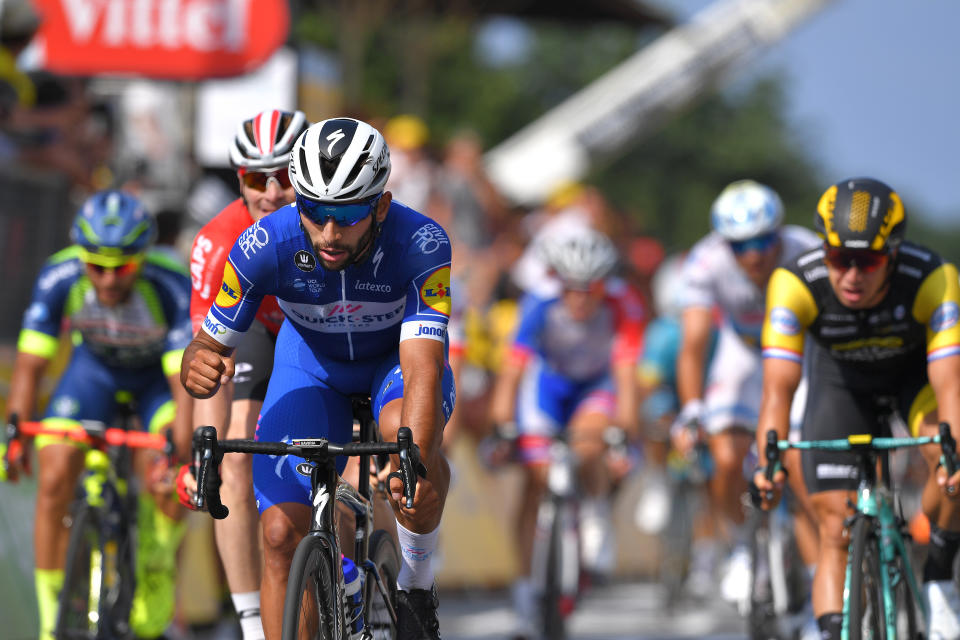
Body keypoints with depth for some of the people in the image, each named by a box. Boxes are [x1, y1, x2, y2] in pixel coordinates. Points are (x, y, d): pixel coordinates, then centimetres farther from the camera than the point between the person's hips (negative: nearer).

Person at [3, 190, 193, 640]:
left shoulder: (172, 290, -36)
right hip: (94, 365, 2)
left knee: (168, 476, -29)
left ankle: (157, 565, -1)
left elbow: (185, 383, -38)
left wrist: (178, 456, -49)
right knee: (54, 481, -15)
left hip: (160, 370, -2)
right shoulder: (59, 278, -29)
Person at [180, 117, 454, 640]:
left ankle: (416, 587, -13)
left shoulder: (422, 244, -36)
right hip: (312, 360, 2)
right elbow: (211, 345, -22)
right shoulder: (265, 245, -32)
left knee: (404, 428, -36)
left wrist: (416, 459, -63)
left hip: (398, 355, -2)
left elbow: (423, 367, -45)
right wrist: (198, 366, -48)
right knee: (282, 533, -12)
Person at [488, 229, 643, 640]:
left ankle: (596, 514, -2)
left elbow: (625, 368, -34)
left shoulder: (622, 307, -30)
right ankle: (524, 583, -3)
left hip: (597, 386, 0)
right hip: (548, 383, 0)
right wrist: (500, 423, -44)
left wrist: (626, 425, -44)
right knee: (535, 480, -10)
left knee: (587, 443, -32)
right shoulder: (541, 308, -30)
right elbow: (514, 367, -35)